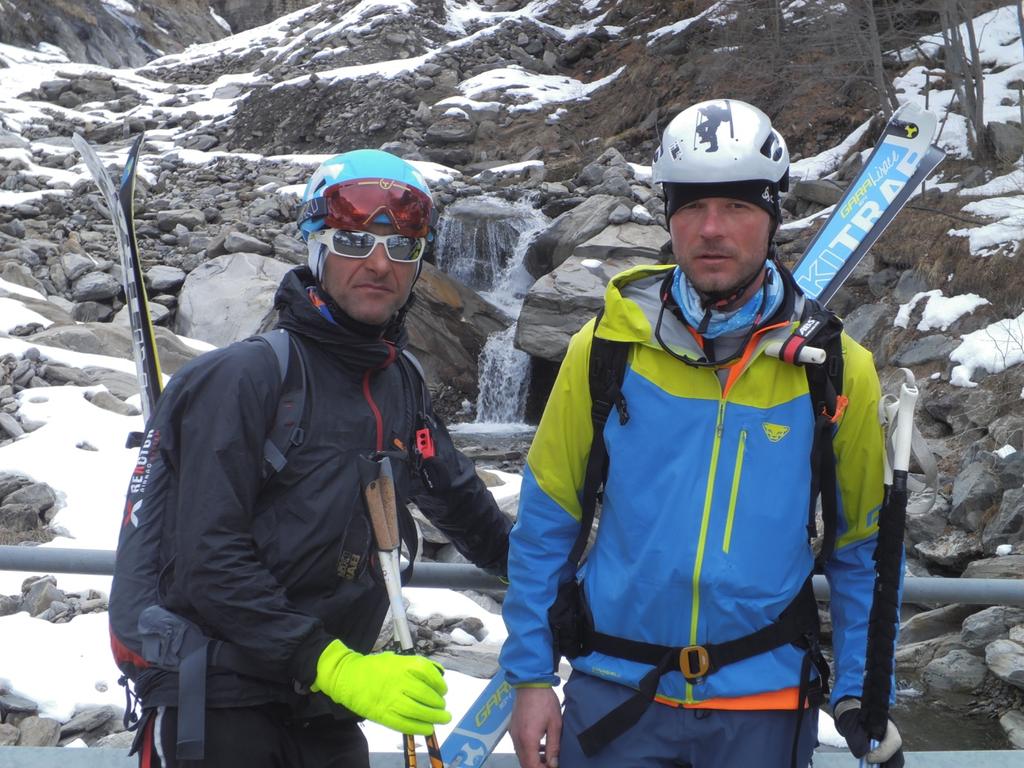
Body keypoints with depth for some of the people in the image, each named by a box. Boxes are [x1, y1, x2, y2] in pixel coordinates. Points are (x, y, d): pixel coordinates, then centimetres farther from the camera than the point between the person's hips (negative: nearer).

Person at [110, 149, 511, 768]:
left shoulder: (401, 384, 7)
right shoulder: (245, 377, -13)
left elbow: (461, 501, 24)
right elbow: (210, 564, -19)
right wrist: (337, 668, -24)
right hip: (217, 709, -6)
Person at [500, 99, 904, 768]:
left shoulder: (838, 370, -4)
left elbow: (862, 554, 5)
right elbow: (545, 524, 1)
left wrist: (861, 699, 1)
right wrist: (531, 676, 0)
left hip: (766, 703, 0)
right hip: (615, 697, 0)